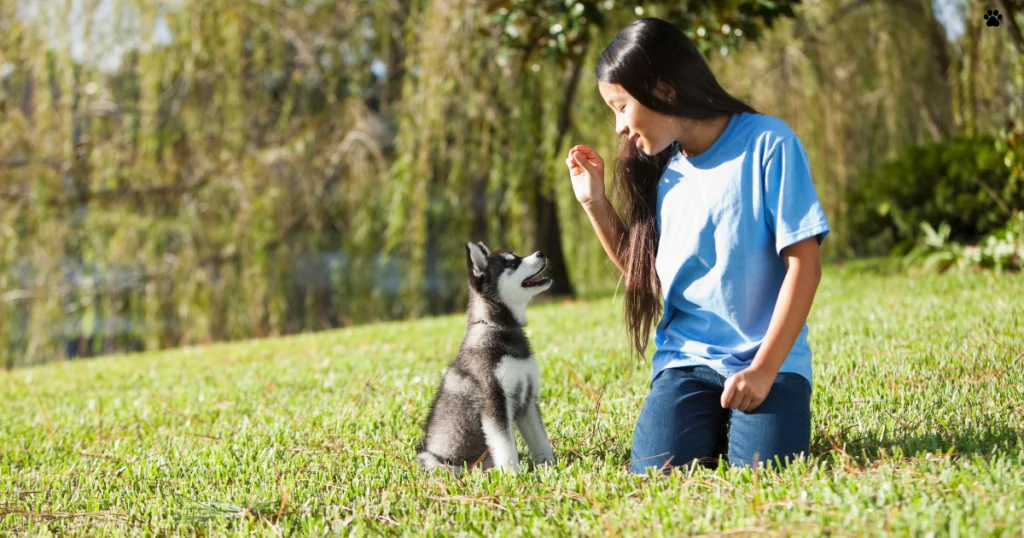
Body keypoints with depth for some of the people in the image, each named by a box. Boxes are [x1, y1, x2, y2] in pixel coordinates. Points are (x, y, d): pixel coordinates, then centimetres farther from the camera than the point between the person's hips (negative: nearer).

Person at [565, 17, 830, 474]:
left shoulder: (767, 145, -7)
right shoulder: (662, 171, 11)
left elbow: (804, 266, -10)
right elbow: (643, 274, 21)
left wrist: (764, 369, -17)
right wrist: (594, 201, 10)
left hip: (768, 357, -4)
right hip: (686, 357, 4)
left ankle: (740, 419, 8)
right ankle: (713, 427, 12)